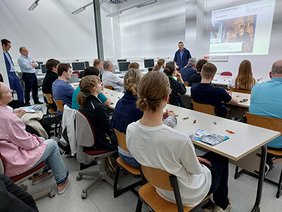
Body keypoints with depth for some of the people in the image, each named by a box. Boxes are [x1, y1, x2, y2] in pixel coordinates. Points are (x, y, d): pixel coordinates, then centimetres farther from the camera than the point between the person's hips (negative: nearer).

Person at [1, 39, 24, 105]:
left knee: (20, 90, 12)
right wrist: (7, 76, -20)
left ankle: (22, 104, 21)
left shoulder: (7, 53, 14)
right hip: (9, 75, -9)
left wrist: (15, 73, 18)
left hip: (13, 74, 9)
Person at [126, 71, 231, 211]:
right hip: (187, 195, -4)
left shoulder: (130, 130, -20)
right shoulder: (179, 139, -40)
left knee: (201, 160, 29)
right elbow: (196, 170, -19)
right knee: (221, 157, 21)